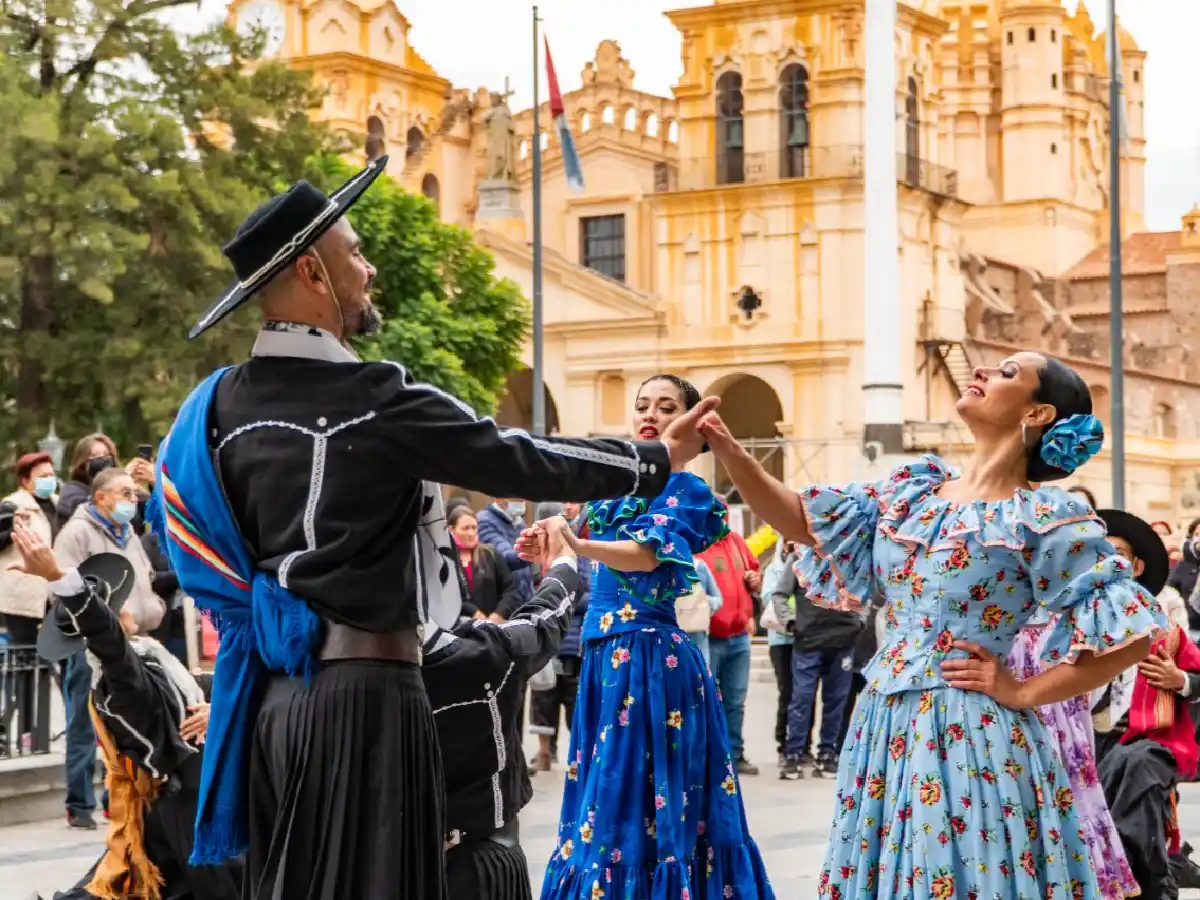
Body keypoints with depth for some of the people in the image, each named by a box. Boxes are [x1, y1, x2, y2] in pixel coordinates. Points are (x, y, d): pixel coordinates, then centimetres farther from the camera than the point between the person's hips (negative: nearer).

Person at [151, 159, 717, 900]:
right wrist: (659, 459, 6)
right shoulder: (378, 399, -13)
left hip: (271, 690, 7)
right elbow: (523, 464, -6)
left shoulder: (221, 406, 5)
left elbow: (181, 521, 15)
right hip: (362, 692, -7)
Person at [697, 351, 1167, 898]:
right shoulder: (911, 489, 9)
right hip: (887, 724, 6)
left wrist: (1022, 693, -9)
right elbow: (798, 520, 12)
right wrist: (728, 450, -1)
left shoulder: (1041, 517, -8)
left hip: (970, 734, -6)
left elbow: (1133, 633, -12)